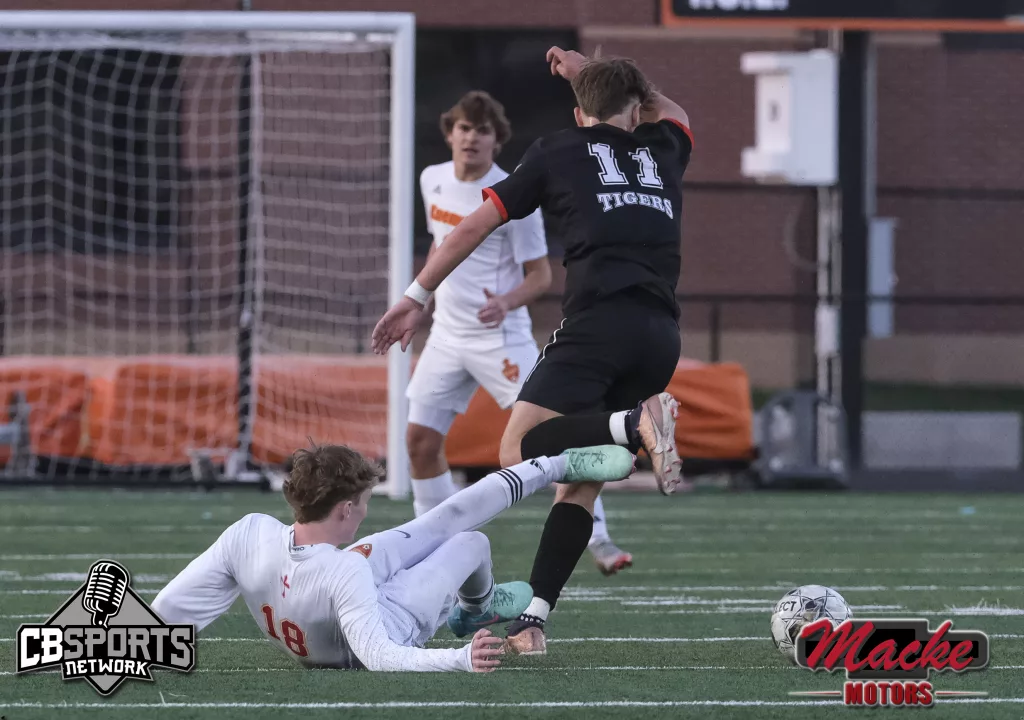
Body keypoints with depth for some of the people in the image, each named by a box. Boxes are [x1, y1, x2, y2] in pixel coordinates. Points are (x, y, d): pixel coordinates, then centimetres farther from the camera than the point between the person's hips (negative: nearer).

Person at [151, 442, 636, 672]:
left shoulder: (248, 534, -35)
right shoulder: (345, 573, -48)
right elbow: (379, 657, -51)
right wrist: (462, 661, -58)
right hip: (391, 623, -5)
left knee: (449, 518, 17)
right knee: (471, 542, 19)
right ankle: (478, 607, 55)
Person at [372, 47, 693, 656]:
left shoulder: (558, 153, 16)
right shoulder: (662, 151, 26)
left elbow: (477, 225, 17)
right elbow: (671, 111, 52)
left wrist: (416, 297, 24)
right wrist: (592, 71, 54)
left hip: (599, 319, -5)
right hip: (662, 337, 5)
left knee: (520, 452, -12)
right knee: (582, 480, 10)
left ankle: (636, 424, -36)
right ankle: (533, 622, -1)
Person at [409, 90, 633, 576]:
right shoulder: (433, 180, 4)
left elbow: (540, 276, -10)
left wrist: (507, 302, -29)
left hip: (500, 338, -6)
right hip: (447, 335, 6)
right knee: (420, 440, -1)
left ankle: (598, 539, -7)